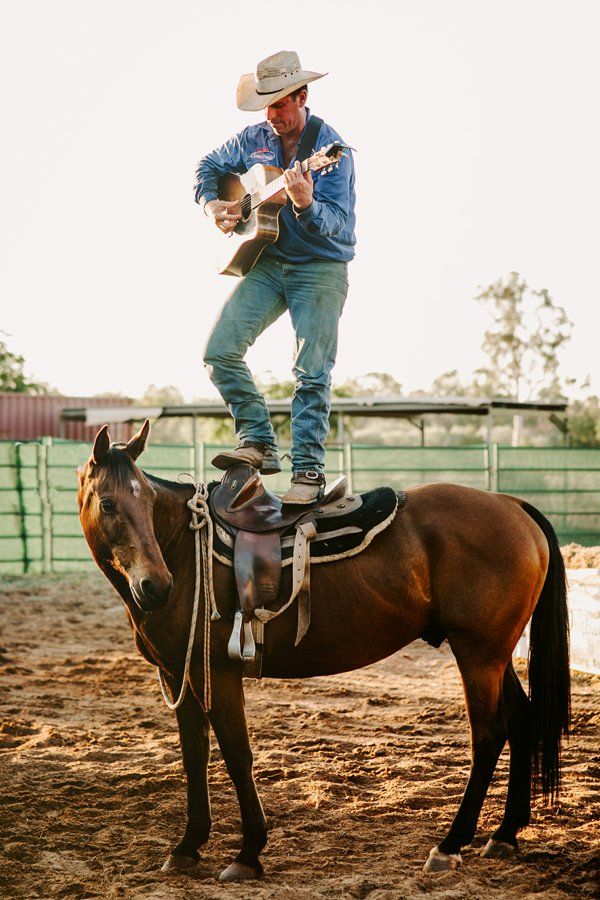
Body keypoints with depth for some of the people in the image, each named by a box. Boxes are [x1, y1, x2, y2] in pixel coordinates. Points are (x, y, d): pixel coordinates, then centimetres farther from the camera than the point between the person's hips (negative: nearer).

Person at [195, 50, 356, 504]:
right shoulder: (255, 139, 3)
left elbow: (338, 222, -25)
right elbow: (209, 166, 20)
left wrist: (306, 205, -45)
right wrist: (213, 204, 1)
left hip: (320, 269, -5)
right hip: (266, 262, 5)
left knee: (312, 370, -12)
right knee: (220, 351, -8)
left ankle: (308, 469, -5)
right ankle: (259, 444, 1)